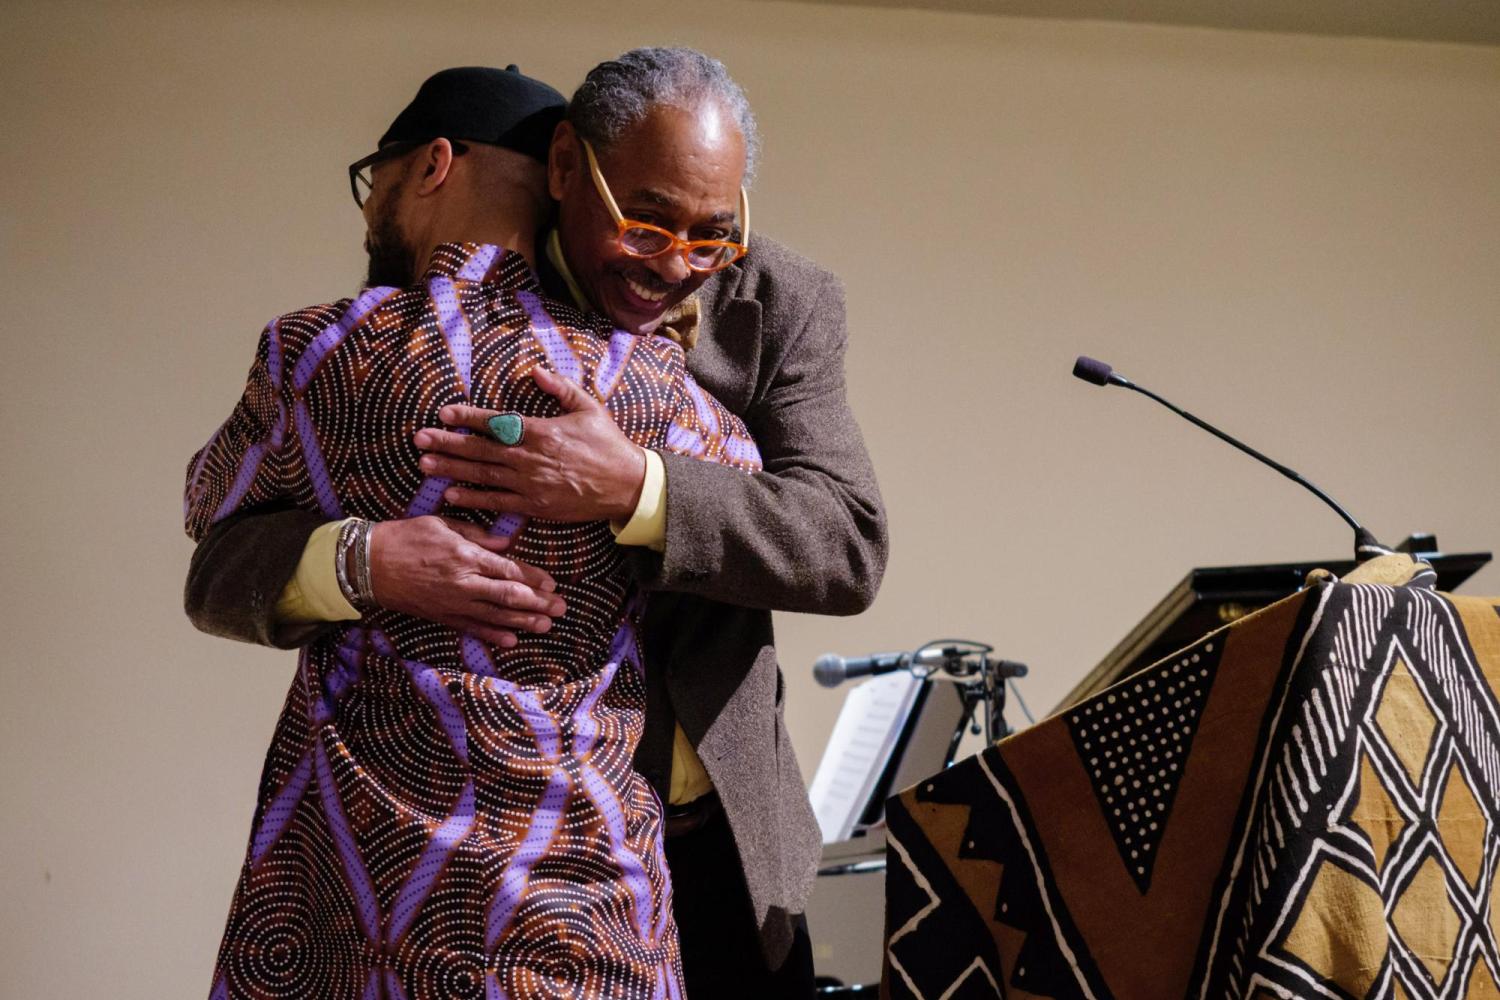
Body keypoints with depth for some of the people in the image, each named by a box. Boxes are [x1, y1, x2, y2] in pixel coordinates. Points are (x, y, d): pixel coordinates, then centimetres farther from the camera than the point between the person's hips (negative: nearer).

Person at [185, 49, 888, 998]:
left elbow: (851, 547, -19)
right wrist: (364, 557, -38)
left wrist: (635, 490, -35)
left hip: (724, 838, 2)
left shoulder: (783, 305, -7)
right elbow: (224, 573, -15)